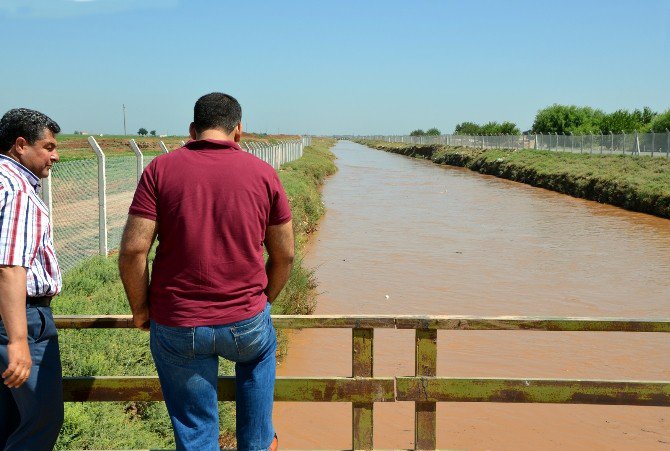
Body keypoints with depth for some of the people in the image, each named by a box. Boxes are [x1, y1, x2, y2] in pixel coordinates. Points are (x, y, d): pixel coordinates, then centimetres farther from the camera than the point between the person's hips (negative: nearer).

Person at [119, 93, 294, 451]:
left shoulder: (160, 169, -5)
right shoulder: (263, 173, -1)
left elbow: (133, 250, -10)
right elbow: (284, 255, 4)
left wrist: (140, 309, 5)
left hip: (177, 327, -1)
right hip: (246, 323, 1)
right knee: (260, 353, 36)